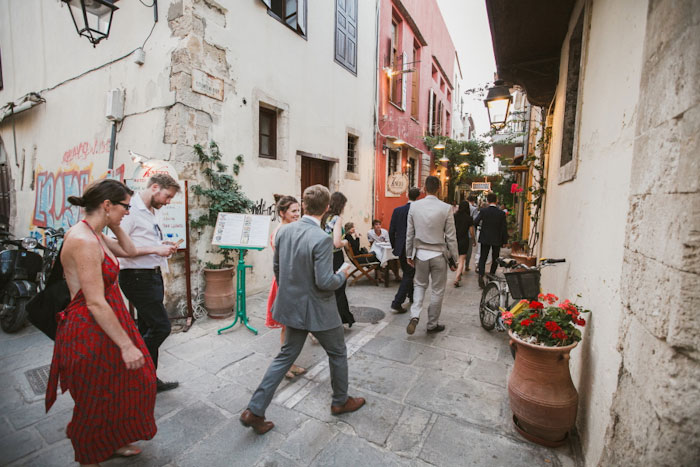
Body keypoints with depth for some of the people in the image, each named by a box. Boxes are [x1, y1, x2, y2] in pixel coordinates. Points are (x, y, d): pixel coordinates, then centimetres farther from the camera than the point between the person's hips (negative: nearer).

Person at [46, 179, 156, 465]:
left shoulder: (95, 235, 3)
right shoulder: (83, 240, -25)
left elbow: (129, 251, 19)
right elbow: (95, 303, -27)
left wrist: (114, 226, 4)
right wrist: (126, 345, -23)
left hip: (106, 323, 9)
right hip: (90, 331, -9)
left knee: (126, 383, 23)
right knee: (97, 400, 13)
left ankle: (114, 443, 45)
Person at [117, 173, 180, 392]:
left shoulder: (153, 212, 15)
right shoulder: (131, 209, -15)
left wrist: (163, 246, 7)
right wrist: (155, 249, -21)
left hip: (152, 276, 9)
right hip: (137, 277, -9)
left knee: (149, 330, 16)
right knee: (161, 326, -7)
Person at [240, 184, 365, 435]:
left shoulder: (284, 231, -4)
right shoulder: (322, 239, -25)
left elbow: (277, 268, 7)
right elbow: (324, 282, -26)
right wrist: (342, 275, -5)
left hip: (292, 306, 6)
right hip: (317, 310, -6)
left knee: (286, 356, 21)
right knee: (338, 353, 19)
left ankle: (255, 411, 25)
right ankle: (341, 401, 40)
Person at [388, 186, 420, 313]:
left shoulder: (397, 210, -4)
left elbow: (391, 231, -2)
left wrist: (394, 246, 11)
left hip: (401, 248, 4)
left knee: (407, 273, 22)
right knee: (409, 275, 5)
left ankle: (411, 296, 40)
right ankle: (397, 302, -1)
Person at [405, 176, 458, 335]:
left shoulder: (414, 206, -5)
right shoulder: (446, 208, -12)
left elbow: (409, 233, 1)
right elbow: (451, 237, -7)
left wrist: (409, 254, 11)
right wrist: (453, 259, 3)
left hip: (420, 253, 2)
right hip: (438, 255, -2)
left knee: (419, 284, 21)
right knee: (437, 290, 13)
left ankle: (414, 316, 3)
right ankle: (432, 324, 26)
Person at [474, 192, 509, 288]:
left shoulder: (483, 211, -9)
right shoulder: (501, 213, -7)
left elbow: (476, 222, -13)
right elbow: (504, 228, -5)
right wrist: (505, 240, 4)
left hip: (485, 238, 0)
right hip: (497, 240, 0)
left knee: (482, 258, 3)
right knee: (495, 259, 16)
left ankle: (481, 275, -15)